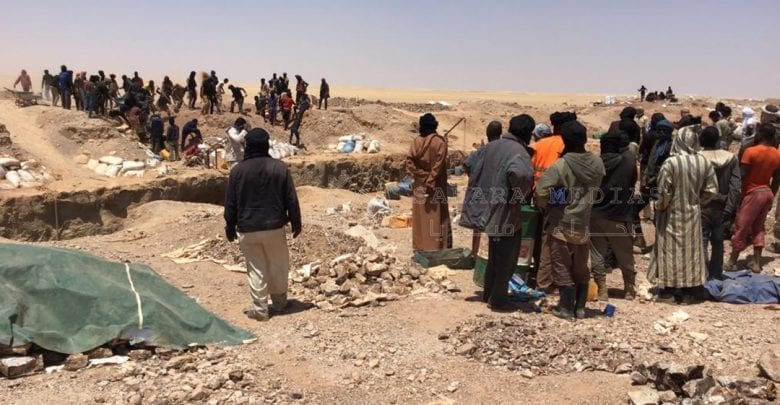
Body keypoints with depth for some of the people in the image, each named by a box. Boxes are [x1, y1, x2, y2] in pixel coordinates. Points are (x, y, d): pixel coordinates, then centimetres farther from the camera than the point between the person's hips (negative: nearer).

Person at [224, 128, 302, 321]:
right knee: (278, 265, 16)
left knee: (256, 269, 6)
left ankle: (260, 309, 8)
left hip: (247, 229, 0)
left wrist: (230, 227, 11)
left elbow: (230, 203, 0)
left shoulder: (238, 170, -5)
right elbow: (291, 199, -3)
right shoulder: (280, 167, -6)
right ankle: (279, 301, 28)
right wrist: (296, 222, 8)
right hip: (274, 227, 0)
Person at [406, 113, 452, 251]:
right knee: (436, 218, 2)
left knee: (420, 218, 10)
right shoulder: (440, 141, -9)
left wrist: (422, 177, -6)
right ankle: (436, 248, 4)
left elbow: (409, 162, -6)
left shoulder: (417, 141, 0)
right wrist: (431, 182, -16)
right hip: (436, 186, -3)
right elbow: (438, 165, -17)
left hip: (420, 185, 3)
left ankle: (420, 248, 16)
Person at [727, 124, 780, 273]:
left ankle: (732, 262, 11)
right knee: (758, 228, 15)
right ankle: (757, 263, 16)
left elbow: (742, 176, -16)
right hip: (767, 193, 6)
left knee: (741, 228, 3)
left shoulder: (750, 151, -16)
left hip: (753, 193, -6)